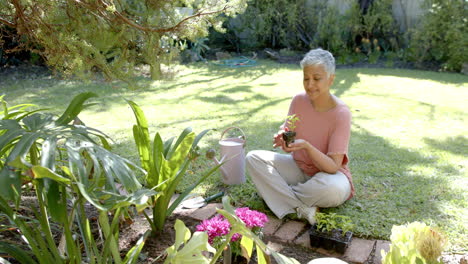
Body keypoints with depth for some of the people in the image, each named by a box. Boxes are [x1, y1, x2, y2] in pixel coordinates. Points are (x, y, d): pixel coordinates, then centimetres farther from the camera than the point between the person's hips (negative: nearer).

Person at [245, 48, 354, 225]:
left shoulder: (341, 113, -22)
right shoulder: (299, 100, -8)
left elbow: (333, 167, -24)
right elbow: (290, 145, -3)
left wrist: (306, 146, -40)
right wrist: (282, 139, -28)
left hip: (329, 174, -5)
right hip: (299, 168, 5)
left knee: (333, 188, -40)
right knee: (253, 158, -14)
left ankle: (281, 193, -12)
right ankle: (302, 208, -23)